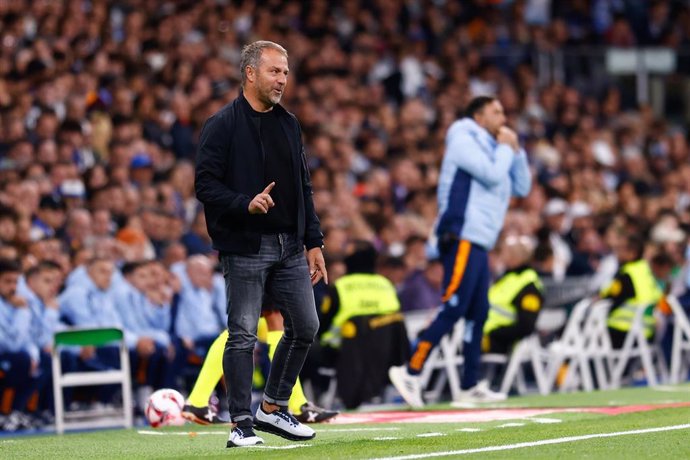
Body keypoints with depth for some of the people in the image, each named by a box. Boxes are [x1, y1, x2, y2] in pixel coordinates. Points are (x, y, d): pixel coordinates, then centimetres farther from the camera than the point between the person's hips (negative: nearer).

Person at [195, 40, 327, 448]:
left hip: (289, 246, 7)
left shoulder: (289, 124, 14)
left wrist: (314, 242, 13)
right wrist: (246, 203, -26)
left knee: (305, 326, 7)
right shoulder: (222, 125, -6)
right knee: (243, 335, -3)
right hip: (245, 249, -6)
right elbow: (206, 185, -11)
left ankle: (273, 408, 21)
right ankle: (242, 425, 4)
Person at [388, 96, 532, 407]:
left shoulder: (490, 149, 24)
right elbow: (492, 176, -15)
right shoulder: (464, 140, -3)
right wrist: (505, 148, 0)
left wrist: (516, 151, 14)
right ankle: (411, 371, -17)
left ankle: (470, 386, 10)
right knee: (453, 308, -16)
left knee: (477, 314, 8)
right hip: (462, 238, -10)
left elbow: (522, 188, 23)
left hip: (479, 244, 10)